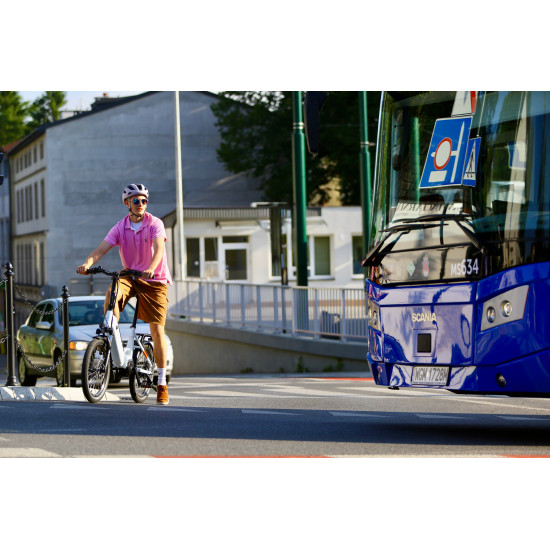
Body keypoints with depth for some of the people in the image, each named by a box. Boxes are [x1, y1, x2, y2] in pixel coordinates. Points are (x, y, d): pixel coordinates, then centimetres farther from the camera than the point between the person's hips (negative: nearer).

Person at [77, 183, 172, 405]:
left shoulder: (154, 224, -10)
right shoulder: (120, 228, -3)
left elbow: (159, 248, -26)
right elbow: (102, 249, -14)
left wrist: (151, 269, -46)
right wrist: (88, 263, -35)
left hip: (155, 279, -2)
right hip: (130, 276, 2)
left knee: (157, 329, -5)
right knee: (112, 294, -33)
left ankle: (162, 383, 3)